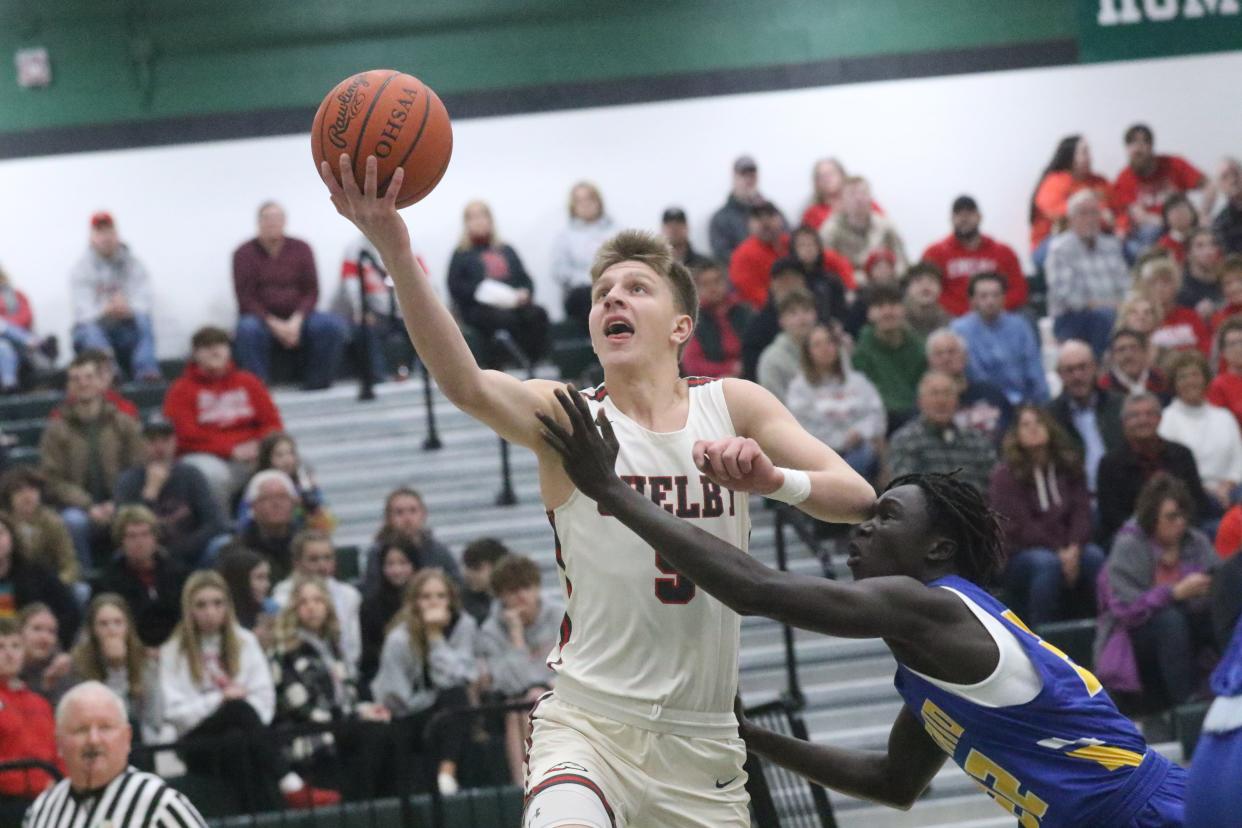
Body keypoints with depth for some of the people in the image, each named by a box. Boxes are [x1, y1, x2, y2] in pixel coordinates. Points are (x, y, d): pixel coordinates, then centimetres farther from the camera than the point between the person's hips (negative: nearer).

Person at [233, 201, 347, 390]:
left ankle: (316, 385, -16)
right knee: (248, 329, -37)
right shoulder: (244, 254, -2)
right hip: (262, 318, -2)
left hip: (297, 318, 2)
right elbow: (245, 299, -7)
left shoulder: (301, 249, 6)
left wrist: (296, 321, -16)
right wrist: (274, 324, -19)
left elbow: (311, 292, 2)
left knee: (333, 325, -25)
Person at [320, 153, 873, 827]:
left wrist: (775, 480, -25)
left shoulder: (732, 407, 6)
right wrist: (393, 249, -38)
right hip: (587, 721, -3)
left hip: (703, 739, 3)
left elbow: (858, 499, -2)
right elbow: (464, 384, -22)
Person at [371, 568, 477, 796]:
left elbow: (453, 677, -20)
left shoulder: (464, 625, -7)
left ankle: (447, 772, -35)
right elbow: (395, 699, -17)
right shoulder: (399, 639, -15)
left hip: (451, 709, 2)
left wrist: (436, 636, -23)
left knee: (457, 694, -29)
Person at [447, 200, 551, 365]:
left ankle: (539, 361, -40)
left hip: (513, 304, 4)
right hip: (479, 308, -4)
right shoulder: (462, 255, 16)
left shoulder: (506, 250, 29)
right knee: (507, 318, -36)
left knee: (537, 314, -29)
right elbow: (455, 286, 2)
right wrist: (481, 291, -14)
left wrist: (525, 293, -2)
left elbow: (525, 279, 21)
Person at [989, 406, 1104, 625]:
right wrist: (1059, 553, -18)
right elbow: (1017, 525, -11)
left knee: (1094, 556, -28)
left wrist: (1074, 548, -18)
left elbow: (1081, 511, 3)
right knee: (1047, 563, -37)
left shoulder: (1070, 467, 12)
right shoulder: (1004, 475, -2)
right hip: (1020, 553, -4)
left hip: (1067, 549, 4)